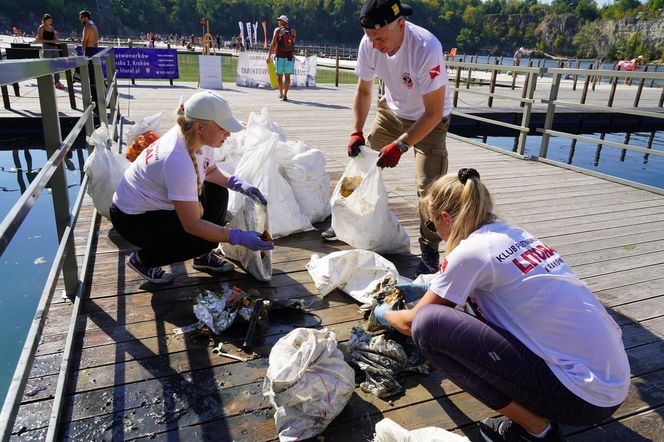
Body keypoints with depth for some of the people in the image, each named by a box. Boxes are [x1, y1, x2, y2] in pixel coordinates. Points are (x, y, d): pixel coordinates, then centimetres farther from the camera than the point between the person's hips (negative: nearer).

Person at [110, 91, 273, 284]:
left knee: (218, 192, -1)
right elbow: (193, 225, -32)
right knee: (204, 239, -16)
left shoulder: (193, 136, -13)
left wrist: (239, 184, -11)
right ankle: (143, 259, 4)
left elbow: (210, 171, 8)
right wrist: (239, 237, -31)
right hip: (132, 219, -8)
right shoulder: (178, 161, -37)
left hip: (155, 201, 9)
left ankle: (204, 257, 12)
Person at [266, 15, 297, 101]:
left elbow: (273, 44, -6)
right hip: (290, 56, 1)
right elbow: (293, 43, 12)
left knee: (279, 75, 11)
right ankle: (285, 95, -7)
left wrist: (269, 56, -6)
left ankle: (281, 93, 21)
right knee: (287, 76, 1)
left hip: (279, 55, -1)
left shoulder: (277, 30, -1)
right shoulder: (292, 31, 5)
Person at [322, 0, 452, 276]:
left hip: (429, 119, -5)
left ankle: (430, 252, 1)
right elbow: (363, 90, -3)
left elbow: (434, 112, -29)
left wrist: (400, 145, -32)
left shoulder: (426, 48, -35)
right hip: (392, 110, 5)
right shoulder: (368, 44, -19)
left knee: (429, 185, -14)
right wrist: (356, 132, -13)